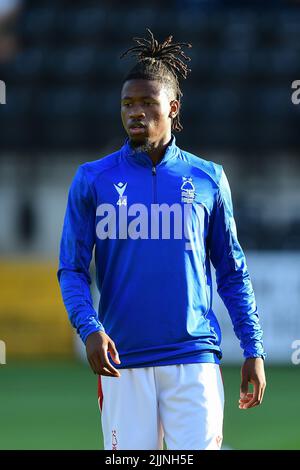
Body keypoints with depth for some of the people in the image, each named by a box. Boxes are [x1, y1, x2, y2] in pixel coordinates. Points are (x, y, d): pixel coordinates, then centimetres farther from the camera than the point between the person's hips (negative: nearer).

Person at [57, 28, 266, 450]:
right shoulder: (93, 180, 6)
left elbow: (232, 272, 13)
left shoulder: (207, 179, 9)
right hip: (123, 362, 0)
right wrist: (89, 328, -15)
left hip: (194, 361, 0)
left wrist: (253, 351, 7)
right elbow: (72, 269, 3)